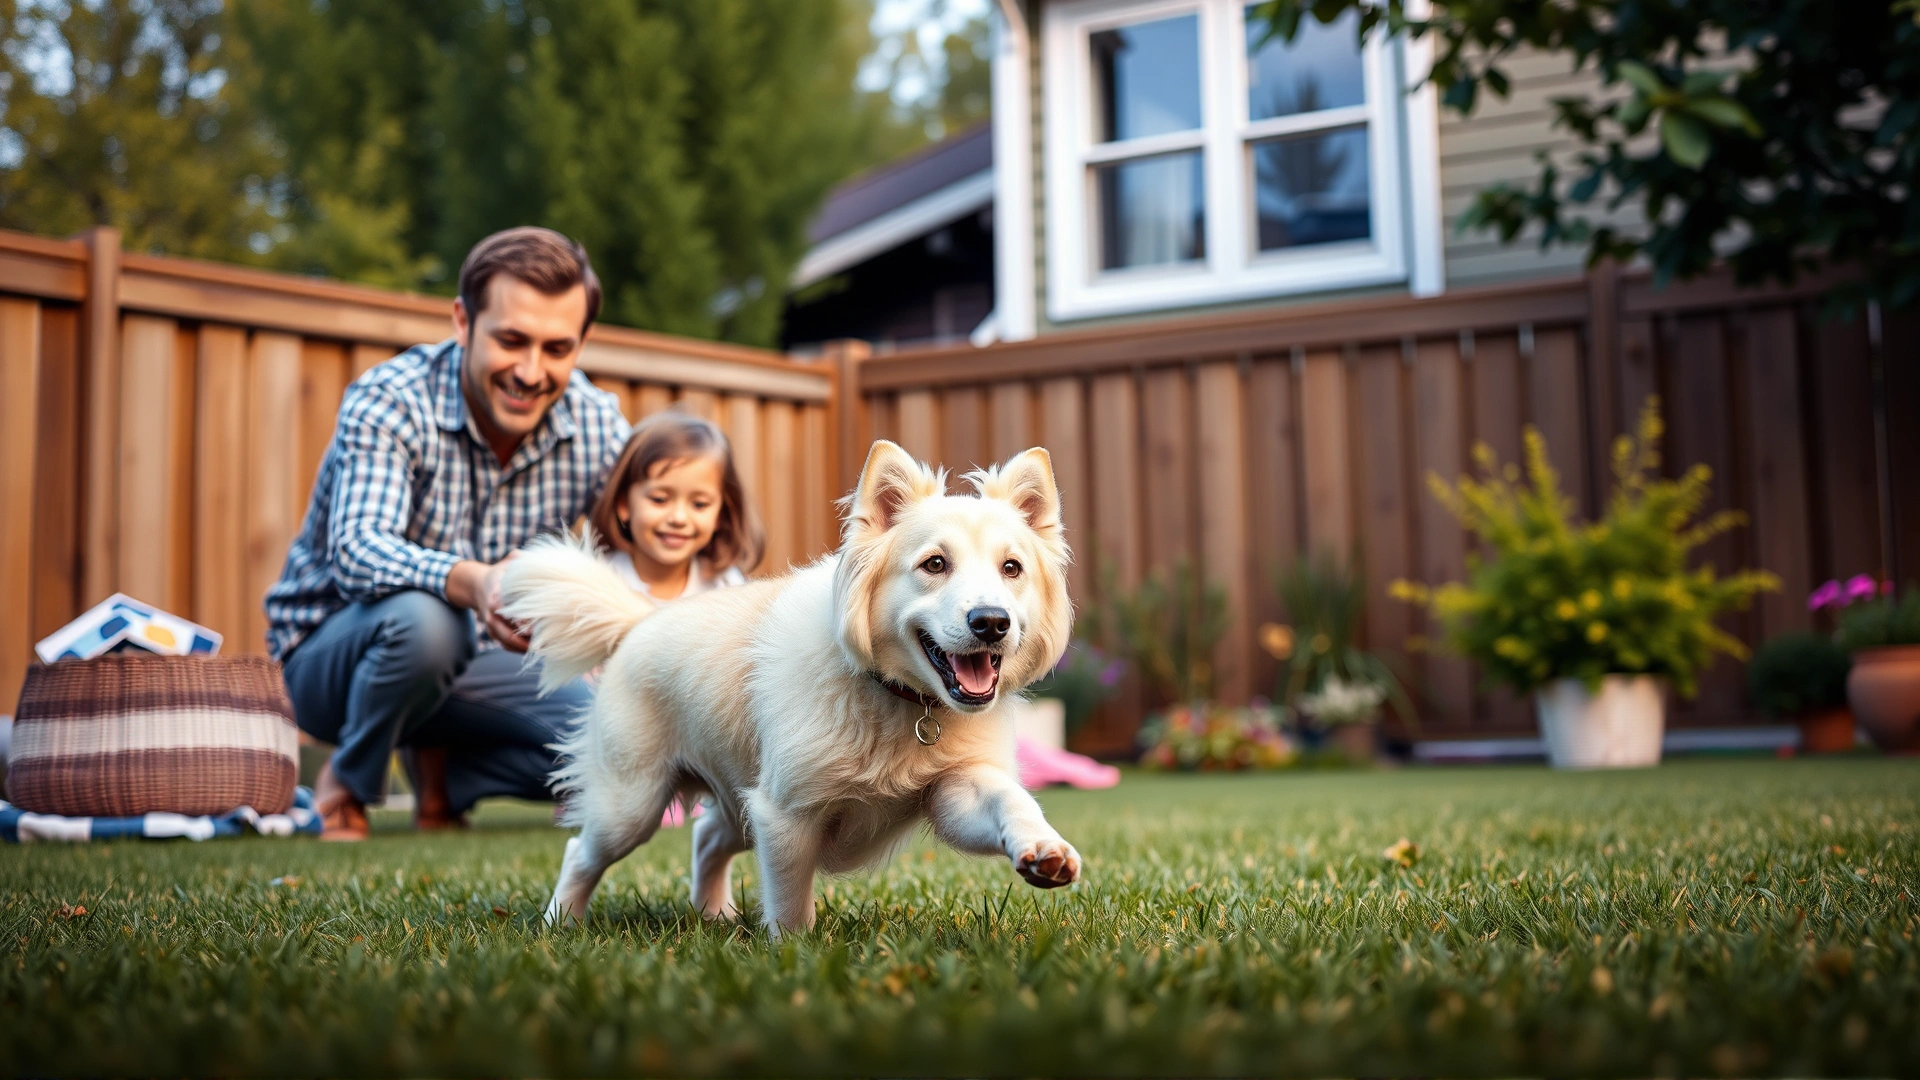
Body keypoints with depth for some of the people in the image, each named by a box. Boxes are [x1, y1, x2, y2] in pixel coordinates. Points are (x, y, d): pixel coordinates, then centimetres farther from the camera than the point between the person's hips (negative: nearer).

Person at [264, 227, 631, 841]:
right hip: (332, 653, -4)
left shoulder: (599, 427, -10)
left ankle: (441, 775, 9)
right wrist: (472, 583, -60)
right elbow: (356, 552, -40)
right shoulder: (388, 404, -25)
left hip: (468, 660, 4)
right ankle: (345, 786, -7)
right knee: (422, 617, -38)